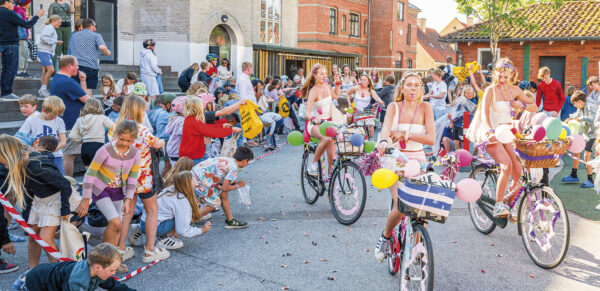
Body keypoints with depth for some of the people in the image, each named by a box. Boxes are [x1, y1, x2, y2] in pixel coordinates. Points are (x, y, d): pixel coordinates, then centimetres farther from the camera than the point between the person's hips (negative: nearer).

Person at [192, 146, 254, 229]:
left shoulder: (227, 160, 13)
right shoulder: (234, 168, -13)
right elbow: (224, 188, -11)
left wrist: (234, 182, 23)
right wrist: (237, 186, 4)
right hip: (198, 181, -9)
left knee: (223, 194, 14)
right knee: (215, 203, 2)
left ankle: (230, 220, 22)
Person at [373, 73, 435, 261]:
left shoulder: (425, 107, 2)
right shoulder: (394, 107, 1)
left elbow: (431, 138, -9)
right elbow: (385, 128, -21)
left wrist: (404, 134, -16)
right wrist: (383, 141, -43)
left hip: (417, 160, 2)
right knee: (401, 206, -18)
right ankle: (386, 236, 10)